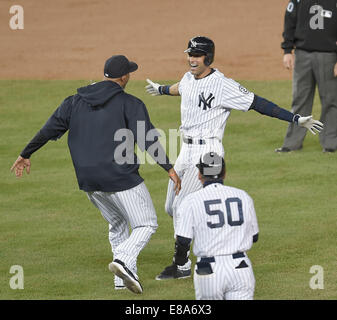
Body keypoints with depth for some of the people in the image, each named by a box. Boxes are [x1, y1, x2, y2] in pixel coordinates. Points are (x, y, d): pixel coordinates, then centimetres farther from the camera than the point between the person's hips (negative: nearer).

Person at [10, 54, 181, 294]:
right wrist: (169, 168, -14)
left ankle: (123, 278, 18)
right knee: (146, 224, 3)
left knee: (118, 225, 25)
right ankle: (124, 259, -23)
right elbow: (147, 139, -15)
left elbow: (49, 129, 11)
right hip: (121, 177, -6)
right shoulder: (130, 103, -5)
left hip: (89, 182, 6)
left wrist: (26, 155, 22)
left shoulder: (75, 101, 10)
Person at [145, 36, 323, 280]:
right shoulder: (189, 78, 7)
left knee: (182, 206, -13)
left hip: (207, 152, -9)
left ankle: (182, 266, -2)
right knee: (171, 207, 11)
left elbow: (258, 103, -19)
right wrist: (161, 89, 55)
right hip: (186, 150, 9)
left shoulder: (223, 86, -17)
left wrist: (297, 119, -24)